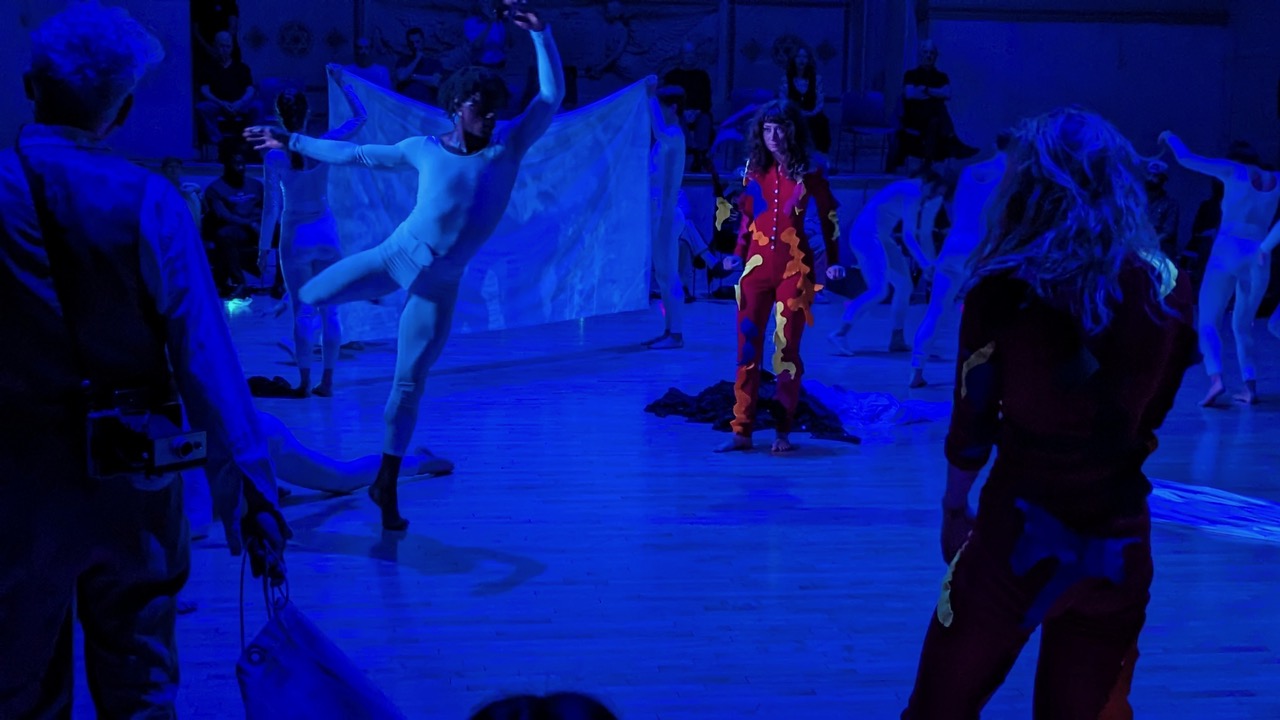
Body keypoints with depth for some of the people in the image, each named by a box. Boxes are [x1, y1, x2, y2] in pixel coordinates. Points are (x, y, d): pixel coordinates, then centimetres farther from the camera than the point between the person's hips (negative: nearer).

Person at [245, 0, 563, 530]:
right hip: (394, 257, 0)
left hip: (439, 286, 0)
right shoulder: (424, 150, -1)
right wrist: (291, 142, 13)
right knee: (304, 298, -9)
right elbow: (354, 154, 9)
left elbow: (552, 95, -6)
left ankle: (385, 485, 13)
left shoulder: (510, 146, -2)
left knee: (409, 385, 3)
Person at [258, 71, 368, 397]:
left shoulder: (274, 157, -10)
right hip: (325, 233, 1)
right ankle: (327, 380, 8)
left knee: (302, 312, 5)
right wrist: (342, 83, 9)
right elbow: (360, 116, 5)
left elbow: (271, 207, -9)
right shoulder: (323, 146, -8)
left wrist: (264, 247, -1)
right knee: (329, 310, 7)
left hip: (294, 237, -1)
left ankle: (305, 381, 5)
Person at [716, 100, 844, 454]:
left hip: (794, 267, -3)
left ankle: (784, 431, 8)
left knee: (787, 349, 0)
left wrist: (833, 262, -3)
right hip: (758, 265, 3)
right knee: (748, 347, -1)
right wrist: (738, 253, 3)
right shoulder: (755, 170, 7)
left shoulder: (807, 173, -2)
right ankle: (742, 431, 3)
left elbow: (828, 217, 4)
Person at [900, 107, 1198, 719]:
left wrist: (956, 506, 12)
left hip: (1020, 532, -3)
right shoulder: (1168, 289, -4)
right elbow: (1148, 414, 10)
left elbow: (973, 421, -3)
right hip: (1122, 539, 3)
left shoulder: (1004, 291, -12)